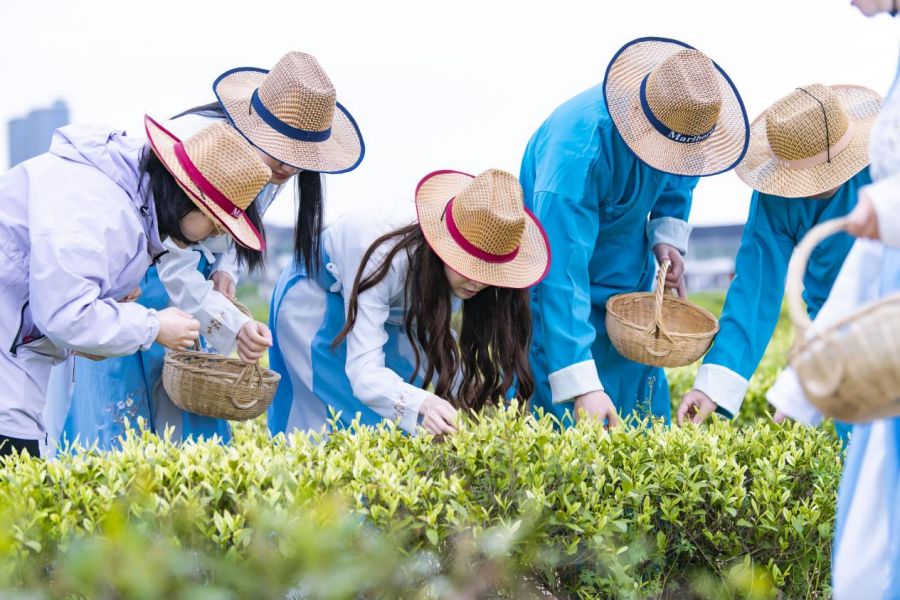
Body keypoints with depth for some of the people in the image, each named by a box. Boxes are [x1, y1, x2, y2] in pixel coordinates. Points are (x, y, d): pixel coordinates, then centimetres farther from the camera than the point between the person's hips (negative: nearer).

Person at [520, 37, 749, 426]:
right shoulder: (578, 152, -39)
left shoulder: (675, 114, -18)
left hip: (629, 280, 6)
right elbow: (561, 275, -42)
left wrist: (669, 234, -9)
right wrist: (581, 386, -46)